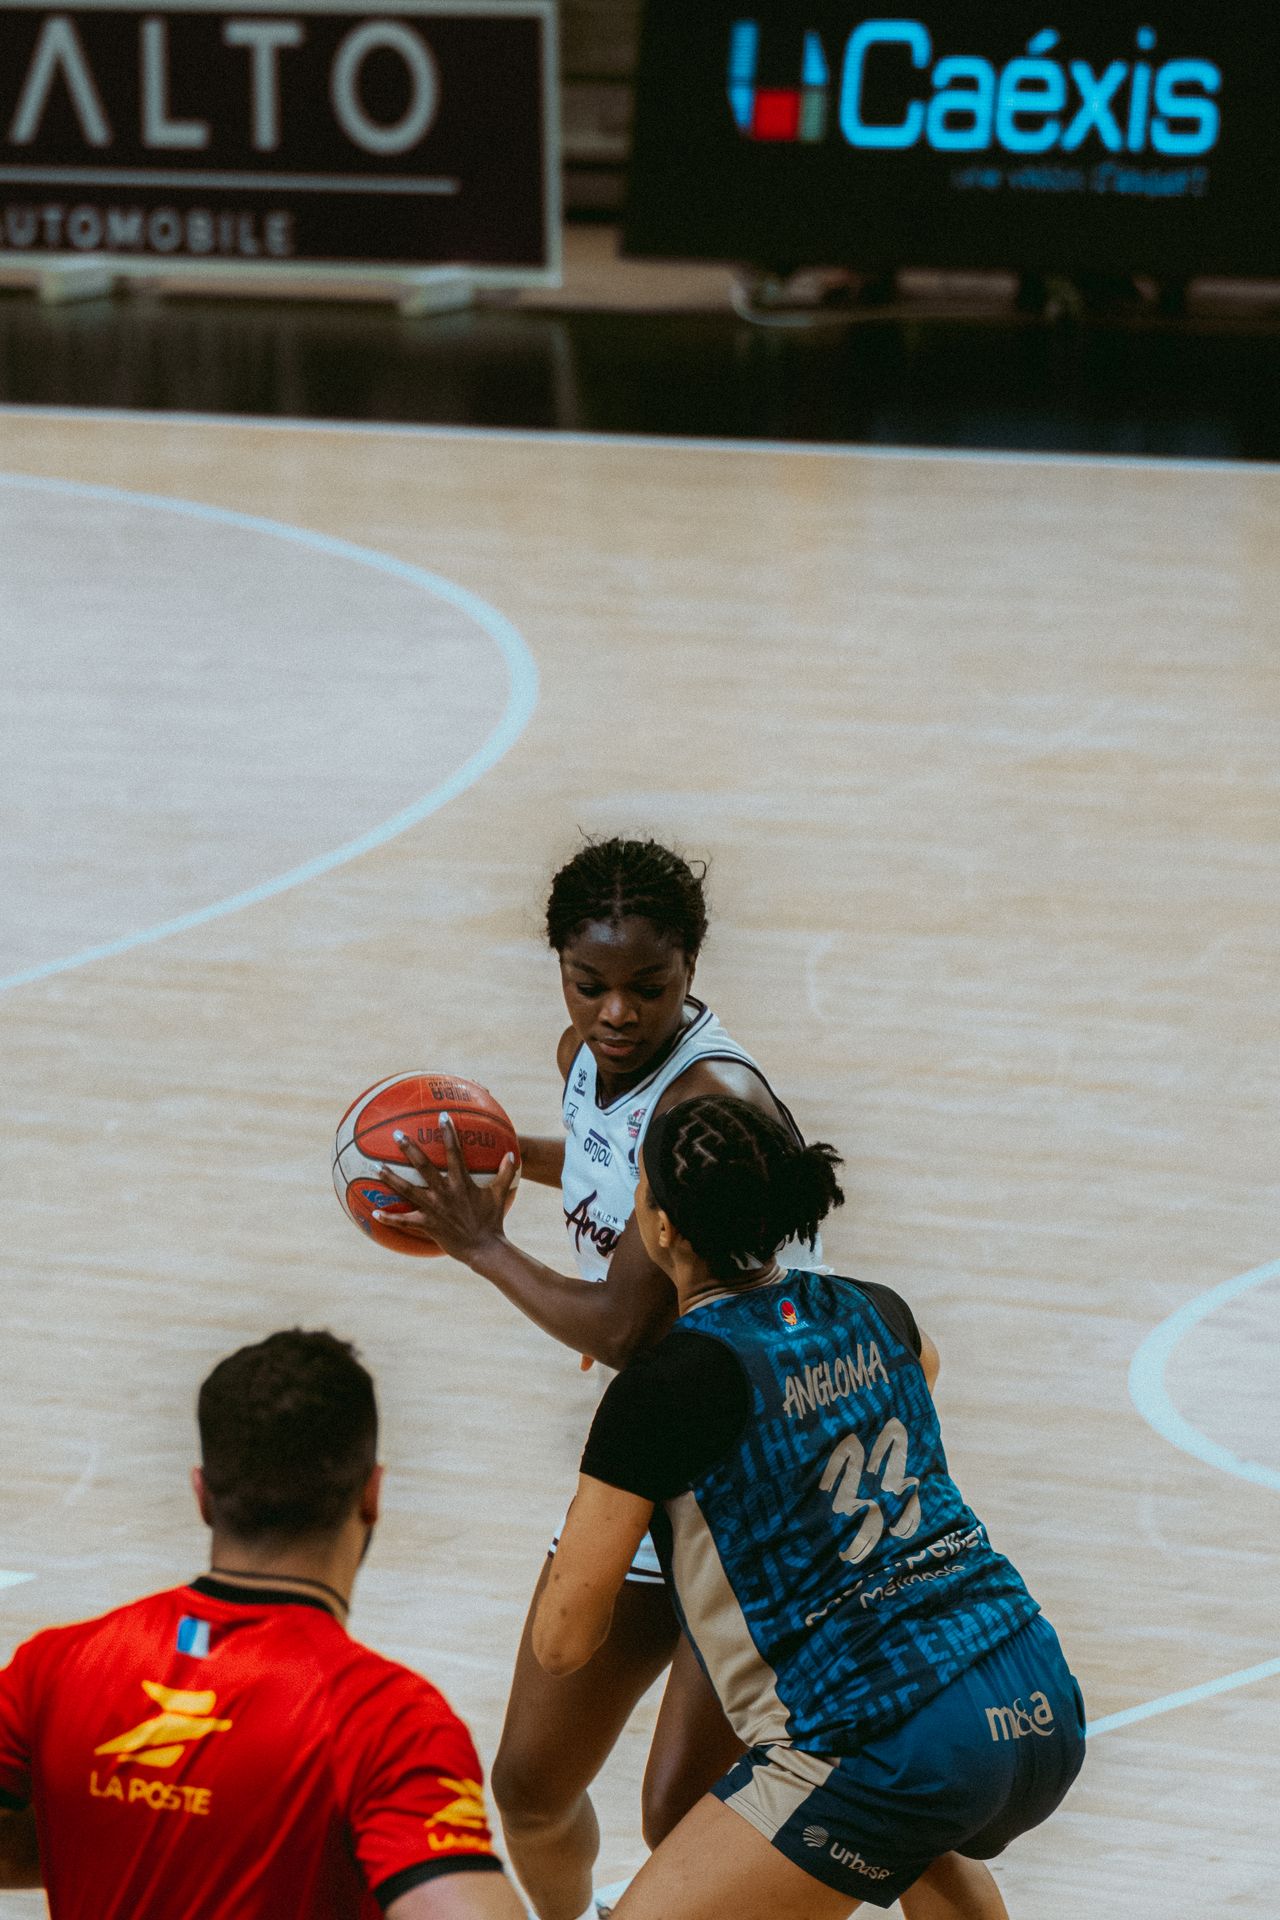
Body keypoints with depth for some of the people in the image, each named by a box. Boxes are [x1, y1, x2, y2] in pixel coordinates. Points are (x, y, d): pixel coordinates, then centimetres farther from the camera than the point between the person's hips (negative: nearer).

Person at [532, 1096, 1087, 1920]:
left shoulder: (667, 1387, -9)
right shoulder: (872, 1313, 10)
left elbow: (563, 1641, -2)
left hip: (893, 1752, -8)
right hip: (1047, 1711, 8)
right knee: (918, 1835, 42)